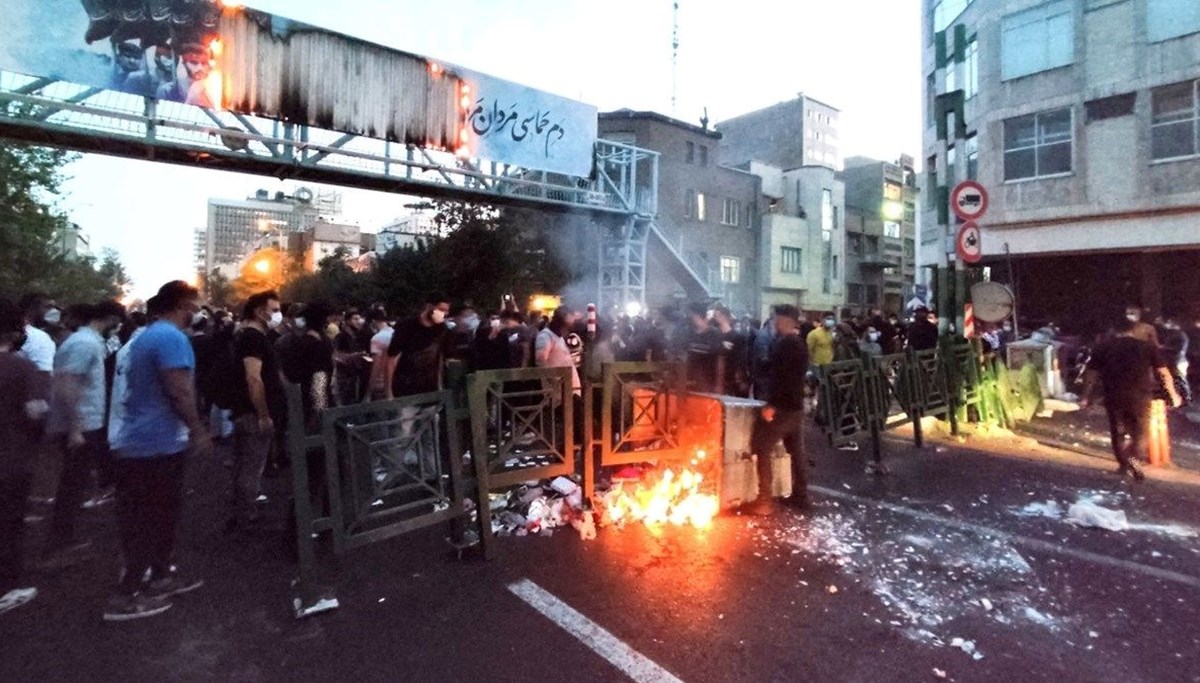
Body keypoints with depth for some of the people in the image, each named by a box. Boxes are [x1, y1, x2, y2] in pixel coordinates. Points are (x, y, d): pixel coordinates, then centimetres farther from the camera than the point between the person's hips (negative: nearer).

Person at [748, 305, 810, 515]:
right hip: (796, 406, 10)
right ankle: (800, 496, 23)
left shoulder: (785, 344, -15)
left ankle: (765, 500, -5)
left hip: (781, 407, -10)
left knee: (762, 450, -5)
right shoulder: (801, 344, 14)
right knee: (796, 452, 15)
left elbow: (780, 377, -23)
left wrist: (772, 404, -22)